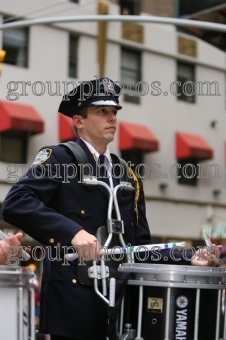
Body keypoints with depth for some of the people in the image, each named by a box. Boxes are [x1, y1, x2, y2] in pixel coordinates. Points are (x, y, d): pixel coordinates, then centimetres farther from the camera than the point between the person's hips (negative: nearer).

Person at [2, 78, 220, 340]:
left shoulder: (129, 178, 17)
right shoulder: (58, 159, -1)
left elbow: (140, 245, 16)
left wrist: (188, 260, 1)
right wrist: (72, 232, -27)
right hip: (74, 302, -6)